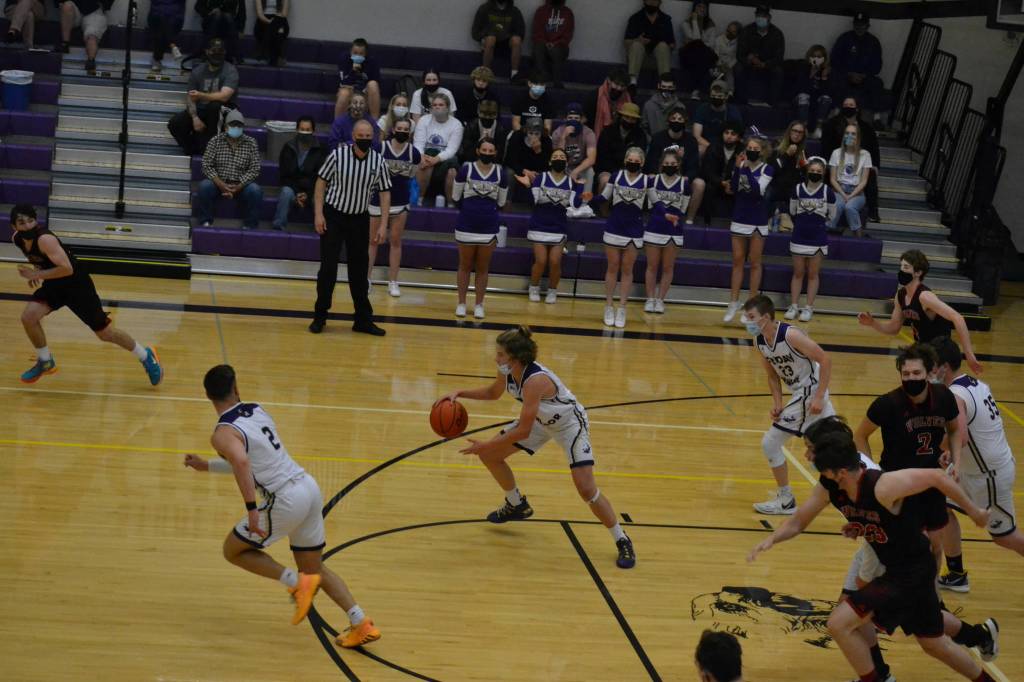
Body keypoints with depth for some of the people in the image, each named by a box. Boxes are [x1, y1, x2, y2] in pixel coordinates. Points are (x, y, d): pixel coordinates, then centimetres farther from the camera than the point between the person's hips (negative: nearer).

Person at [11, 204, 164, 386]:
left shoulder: (45, 239, -32)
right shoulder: (17, 239, -8)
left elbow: (66, 269, -36)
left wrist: (37, 274, -32)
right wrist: (34, 273, 0)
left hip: (76, 284, -7)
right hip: (53, 285, 7)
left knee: (105, 332, 3)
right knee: (28, 317, -15)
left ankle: (146, 356, 23)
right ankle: (45, 362, 8)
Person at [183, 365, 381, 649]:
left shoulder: (223, 433, -9)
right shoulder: (256, 410, 16)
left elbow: (241, 462, -31)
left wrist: (251, 509, -29)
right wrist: (207, 466, 34)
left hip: (284, 500, -8)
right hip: (309, 487, 8)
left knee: (233, 550, 14)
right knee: (314, 568, 20)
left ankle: (296, 582, 0)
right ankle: (362, 624, 11)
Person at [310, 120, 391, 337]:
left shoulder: (378, 161, -7)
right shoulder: (338, 154, -13)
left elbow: (385, 193, -1)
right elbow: (321, 181, -5)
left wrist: (383, 225, -6)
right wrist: (318, 214, -11)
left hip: (360, 219, 2)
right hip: (333, 215, -2)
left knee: (360, 270, 6)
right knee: (328, 268, -4)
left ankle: (363, 319, 14)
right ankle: (319, 316, 7)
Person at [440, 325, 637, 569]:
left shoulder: (535, 380, -40)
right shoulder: (507, 371, -16)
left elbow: (523, 431, -37)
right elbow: (493, 393, 8)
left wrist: (486, 445, -29)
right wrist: (460, 393, -7)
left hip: (570, 424, -8)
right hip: (541, 421, 8)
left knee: (586, 489, -19)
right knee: (490, 456, 6)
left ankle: (622, 541, -2)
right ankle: (517, 505, 30)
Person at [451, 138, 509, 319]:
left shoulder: (500, 173, -1)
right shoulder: (466, 170, -6)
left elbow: (501, 202, 10)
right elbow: (456, 197, 4)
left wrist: (487, 211, 11)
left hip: (488, 228, 1)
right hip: (466, 226, -1)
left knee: (483, 268, 7)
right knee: (465, 266, 7)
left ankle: (479, 305, 14)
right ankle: (461, 303, 15)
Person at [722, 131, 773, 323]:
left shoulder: (767, 169, -5)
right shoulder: (740, 165, 2)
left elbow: (758, 189, -20)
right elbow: (733, 188, -9)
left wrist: (747, 169, -26)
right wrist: (737, 168, -22)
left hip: (758, 221, -3)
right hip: (739, 219, 3)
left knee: (754, 263, 4)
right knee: (738, 261, 6)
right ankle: (733, 303, 11)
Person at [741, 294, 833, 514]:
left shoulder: (791, 335, -24)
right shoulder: (759, 341, -1)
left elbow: (825, 361, -21)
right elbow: (773, 375, 11)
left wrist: (819, 397, -24)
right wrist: (777, 403, -4)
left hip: (810, 393, -9)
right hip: (800, 393, 9)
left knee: (770, 443, -7)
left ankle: (786, 500, 5)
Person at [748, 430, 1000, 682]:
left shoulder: (883, 486, -32)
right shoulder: (828, 487, -12)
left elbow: (937, 477, -21)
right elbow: (797, 522, 0)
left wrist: (973, 511, -9)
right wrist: (772, 538, -20)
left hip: (912, 572, -8)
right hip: (893, 569, 8)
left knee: (839, 623, -17)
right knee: (934, 643, 29)